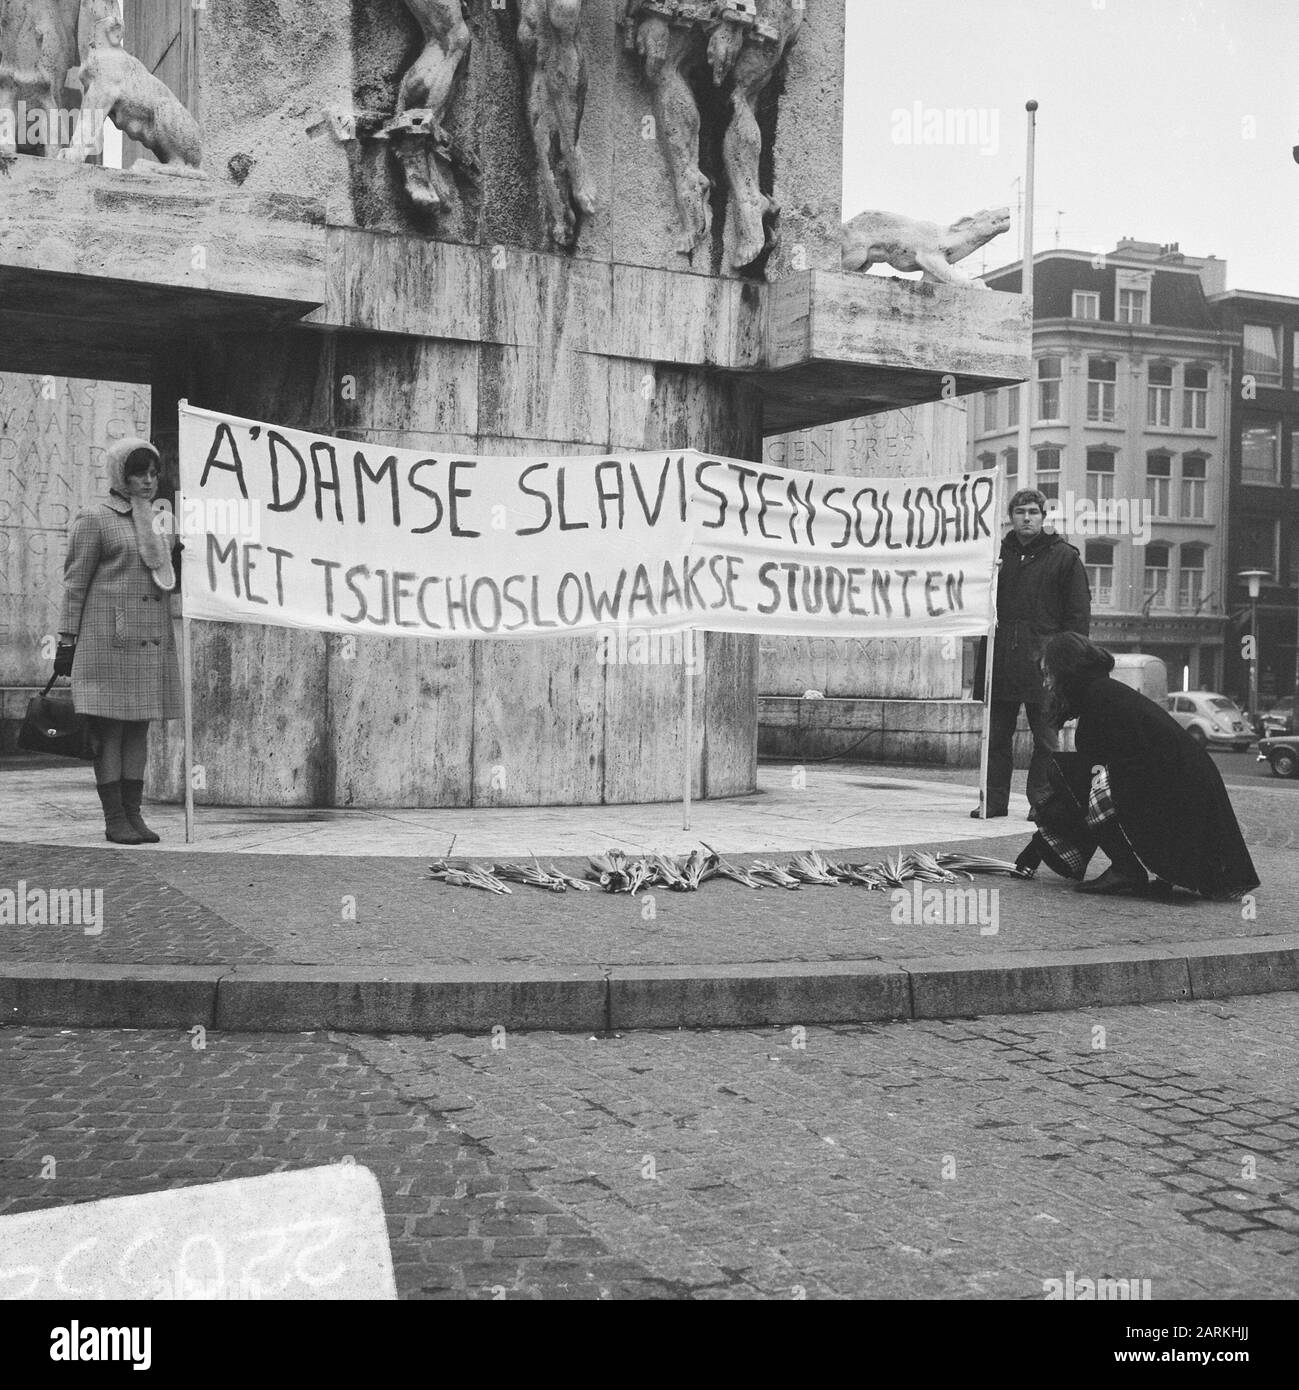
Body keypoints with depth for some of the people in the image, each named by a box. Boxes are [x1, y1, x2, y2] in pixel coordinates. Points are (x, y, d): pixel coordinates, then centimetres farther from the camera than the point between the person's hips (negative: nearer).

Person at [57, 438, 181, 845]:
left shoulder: (160, 521, 18)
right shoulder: (94, 520, -1)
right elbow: (75, 583, -3)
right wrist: (66, 640, -6)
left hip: (153, 640, 6)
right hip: (109, 638, -6)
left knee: (139, 727, 8)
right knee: (108, 728, -3)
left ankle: (133, 812, 12)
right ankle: (113, 818, 1)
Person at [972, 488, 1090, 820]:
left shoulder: (1064, 556, 1)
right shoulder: (998, 553, 12)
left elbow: (1078, 612, -2)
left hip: (1043, 664, -4)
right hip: (1000, 662, 4)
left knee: (1046, 739, 2)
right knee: (996, 736, 8)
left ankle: (1041, 801, 10)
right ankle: (994, 799, 16)